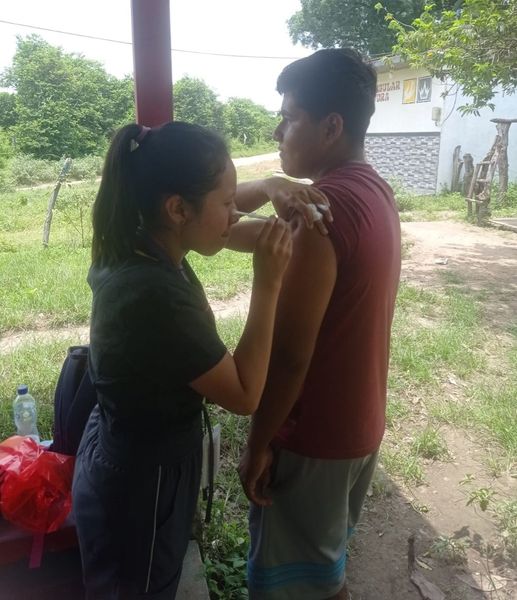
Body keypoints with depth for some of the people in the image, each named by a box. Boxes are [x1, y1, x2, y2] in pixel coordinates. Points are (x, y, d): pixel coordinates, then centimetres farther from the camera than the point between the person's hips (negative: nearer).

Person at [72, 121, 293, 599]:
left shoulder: (136, 251, -8)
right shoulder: (157, 296, -35)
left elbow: (220, 202, 9)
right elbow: (244, 395, -26)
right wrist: (268, 284, -27)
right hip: (140, 479, -8)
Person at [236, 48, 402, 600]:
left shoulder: (323, 208, -26)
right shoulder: (374, 191, 4)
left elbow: (289, 353, -24)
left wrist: (258, 444, -15)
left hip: (315, 434, -9)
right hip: (359, 420, 9)